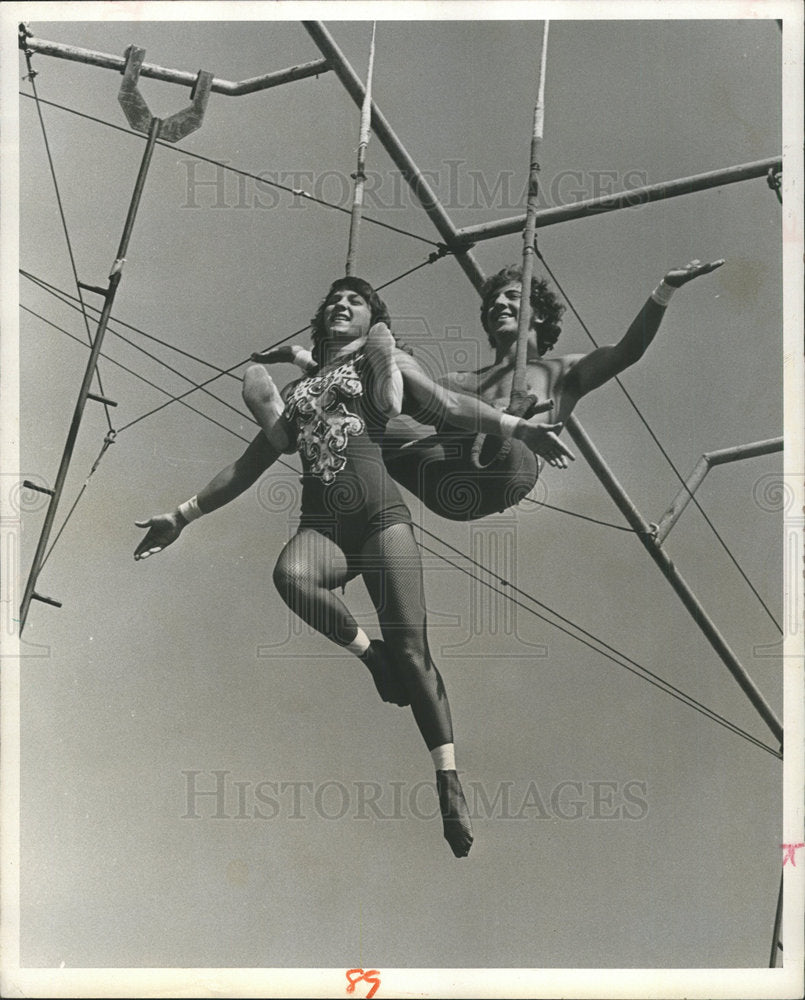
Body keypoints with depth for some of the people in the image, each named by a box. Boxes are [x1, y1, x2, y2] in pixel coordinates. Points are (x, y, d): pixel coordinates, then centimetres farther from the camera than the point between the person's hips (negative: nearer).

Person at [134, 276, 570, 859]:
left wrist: (515, 426, -13)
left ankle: (450, 785, -19)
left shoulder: (385, 362, 18)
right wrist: (183, 516, 29)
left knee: (412, 649, -17)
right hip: (321, 522, 3)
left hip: (380, 512, -3)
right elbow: (250, 465, 31)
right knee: (290, 574, -35)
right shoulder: (297, 391, 28)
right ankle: (368, 652, -13)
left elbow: (448, 404, 4)